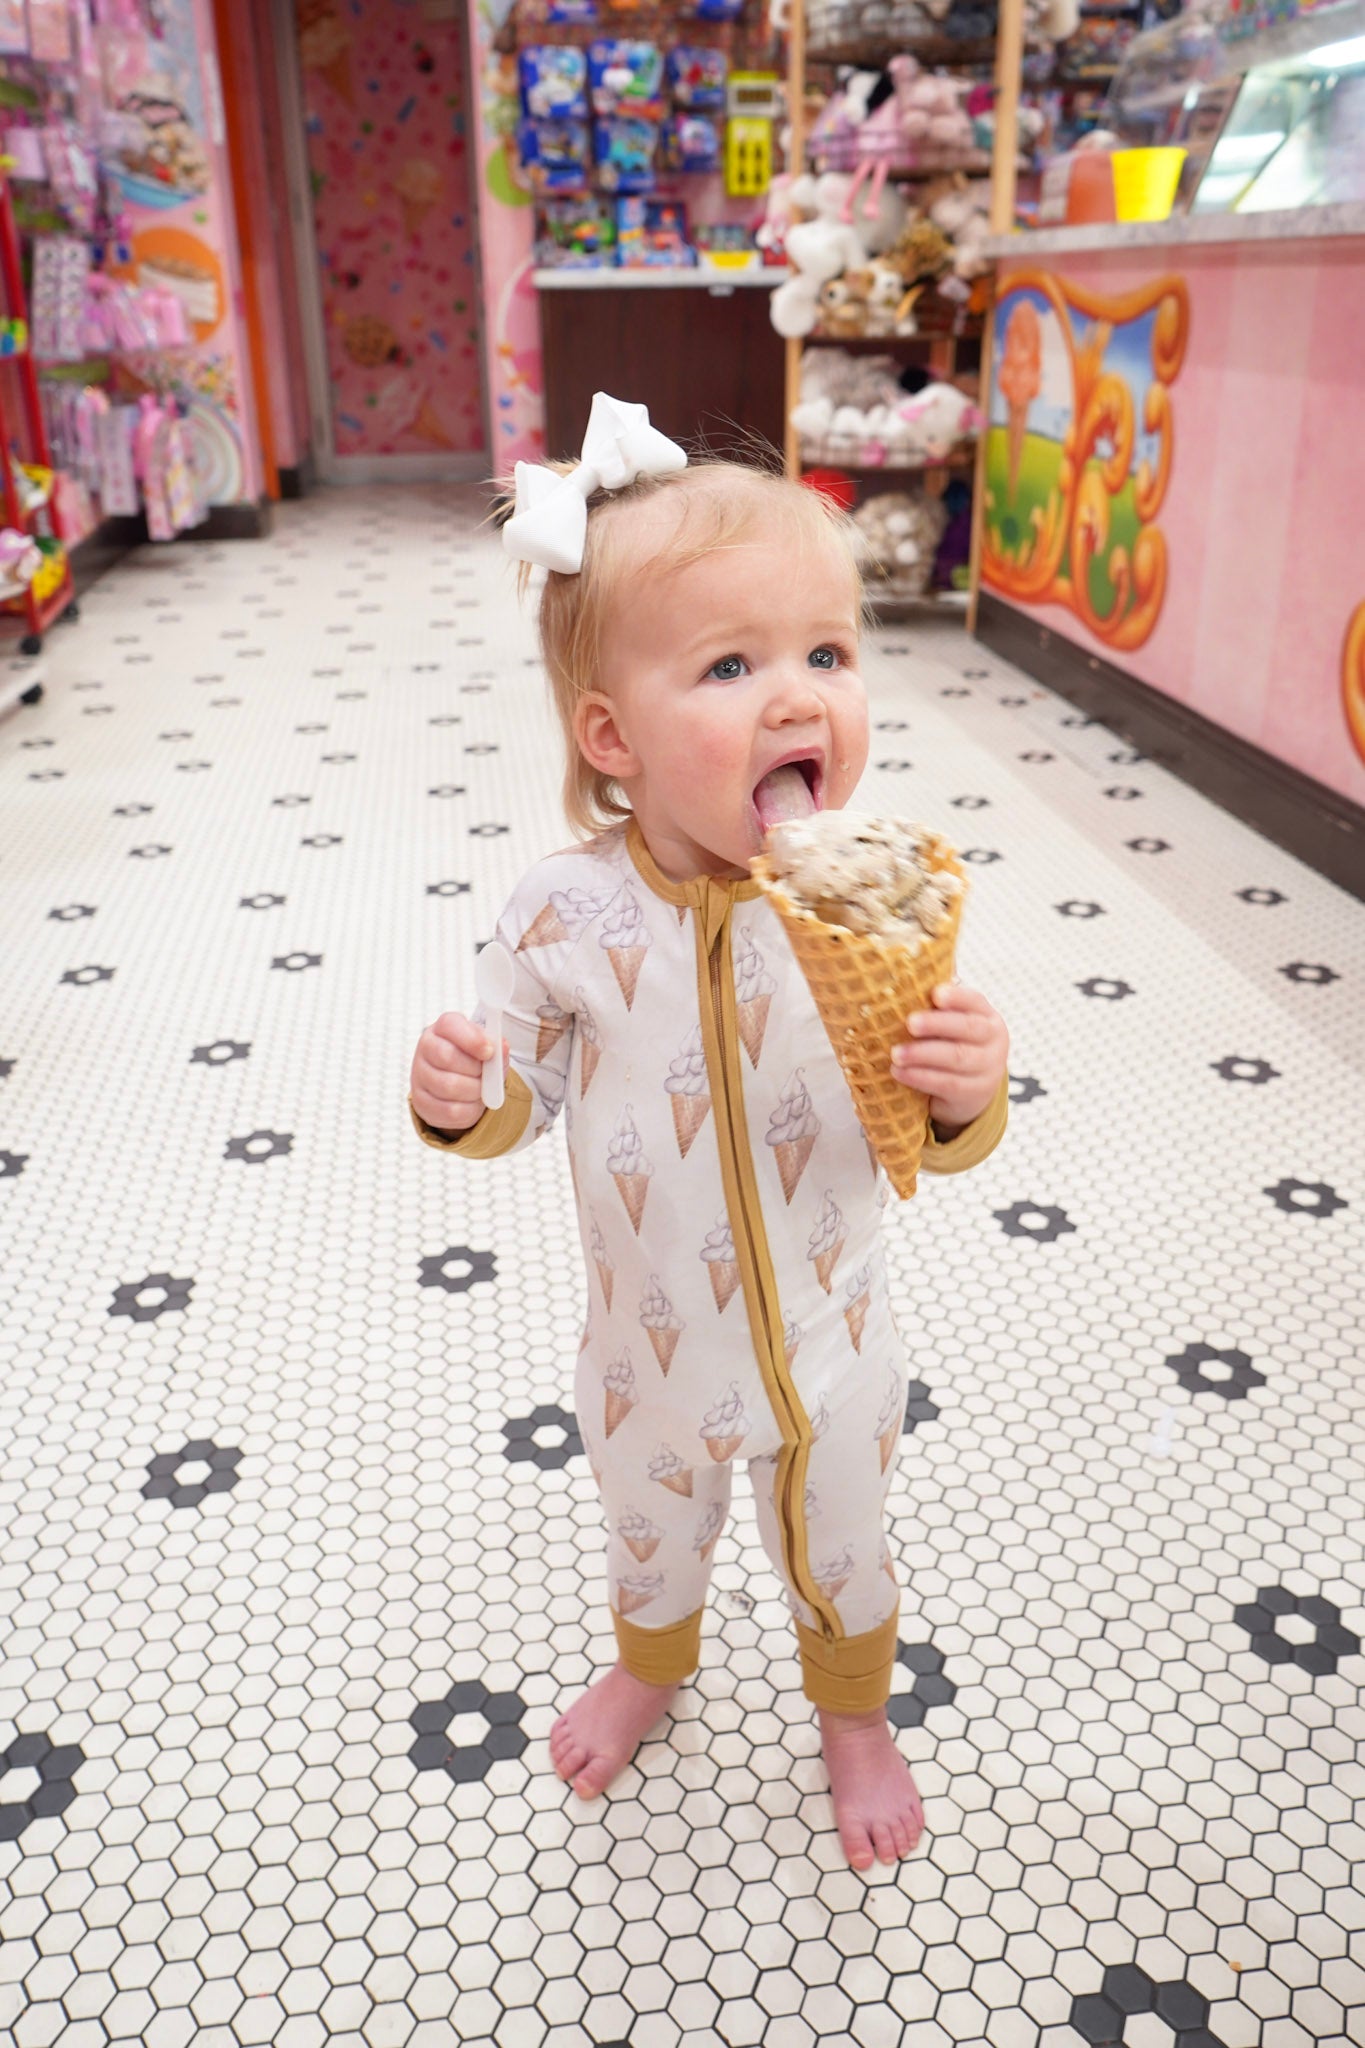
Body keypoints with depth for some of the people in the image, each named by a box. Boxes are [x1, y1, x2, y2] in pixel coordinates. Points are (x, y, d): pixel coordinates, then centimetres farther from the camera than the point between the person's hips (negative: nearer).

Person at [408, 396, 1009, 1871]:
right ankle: (649, 1666, 65)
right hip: (653, 1350, 1)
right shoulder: (567, 915, -22)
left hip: (827, 1348, 0)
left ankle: (854, 1716, 60)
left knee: (839, 1560, 26)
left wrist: (963, 1093, -34)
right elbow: (529, 1100, -5)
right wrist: (463, 1102, -27)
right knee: (650, 1539, 30)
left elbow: (935, 1152, -12)